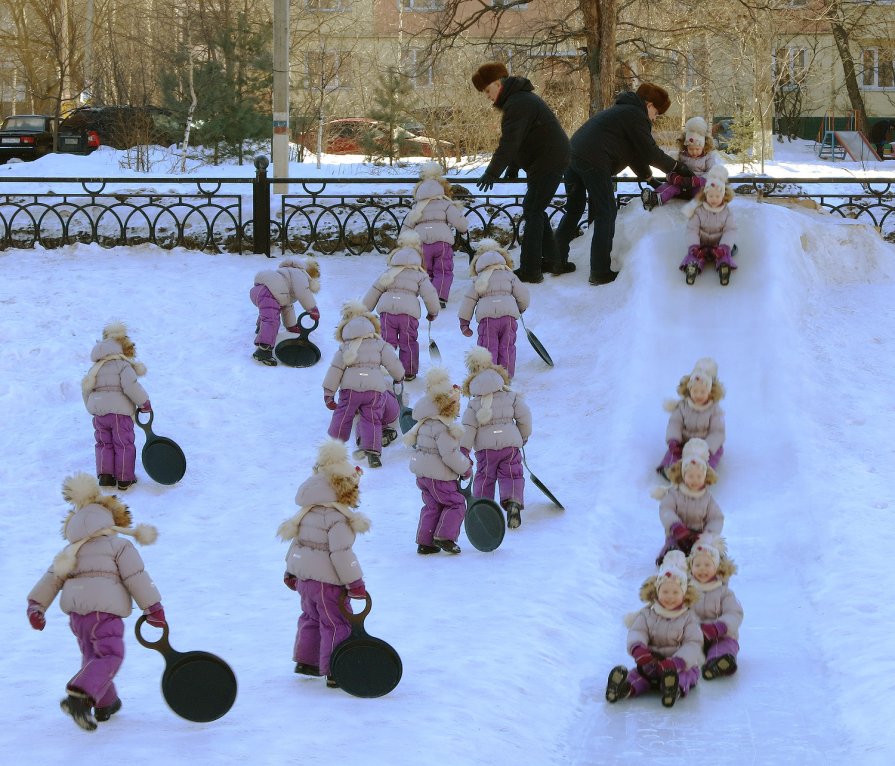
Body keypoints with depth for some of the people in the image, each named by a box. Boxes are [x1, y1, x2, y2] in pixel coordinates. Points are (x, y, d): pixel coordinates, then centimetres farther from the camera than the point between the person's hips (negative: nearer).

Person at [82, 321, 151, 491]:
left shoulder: (95, 368, 13)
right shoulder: (123, 365, -7)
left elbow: (86, 389, 15)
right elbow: (131, 386, -20)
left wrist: (91, 407, 27)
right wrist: (144, 402, -8)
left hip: (99, 413, 5)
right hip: (120, 412, -5)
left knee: (104, 444, 16)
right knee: (123, 445, 5)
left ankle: (105, 475, 5)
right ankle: (124, 478, 7)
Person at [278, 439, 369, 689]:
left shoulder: (307, 512, 7)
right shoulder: (338, 518, -20)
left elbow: (296, 541, 14)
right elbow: (341, 553, -24)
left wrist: (290, 571, 26)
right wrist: (355, 583, -18)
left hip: (303, 575, 9)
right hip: (327, 582, -9)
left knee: (312, 618, 25)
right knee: (337, 624, -2)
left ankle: (305, 660, 36)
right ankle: (334, 672, -2)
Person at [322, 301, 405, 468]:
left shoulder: (345, 347, 12)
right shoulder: (378, 343, 11)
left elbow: (335, 369, 8)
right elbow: (392, 362, 11)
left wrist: (328, 393, 12)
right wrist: (399, 376, 33)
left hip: (350, 387, 0)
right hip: (375, 387, 0)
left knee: (343, 415, 15)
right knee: (371, 420, 5)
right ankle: (373, 451, -9)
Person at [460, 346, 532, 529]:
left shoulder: (474, 404, 2)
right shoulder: (511, 396, 5)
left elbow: (468, 428, -4)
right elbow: (524, 416, 4)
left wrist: (463, 449, -2)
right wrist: (524, 435, 20)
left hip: (485, 447, 0)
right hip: (510, 443, 0)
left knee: (484, 477, 12)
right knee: (511, 475, 2)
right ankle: (513, 502, -22)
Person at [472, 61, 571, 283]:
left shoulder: (517, 104, -19)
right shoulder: (520, 98, 16)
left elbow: (509, 142, -25)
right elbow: (516, 140, 21)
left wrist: (492, 173, -22)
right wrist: (512, 170, 19)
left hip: (547, 162, -11)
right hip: (553, 159, 11)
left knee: (532, 211, -10)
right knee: (535, 209, 17)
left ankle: (530, 270, -12)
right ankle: (552, 261, 21)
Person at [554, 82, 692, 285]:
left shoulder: (623, 111, 29)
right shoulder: (636, 115, -1)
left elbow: (633, 153, 33)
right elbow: (650, 152, -3)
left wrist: (649, 178, 33)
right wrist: (677, 167, 9)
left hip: (573, 155, 9)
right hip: (594, 162, -9)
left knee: (574, 210, 21)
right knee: (606, 213, -1)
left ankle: (557, 260, 24)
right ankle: (600, 272, -3)